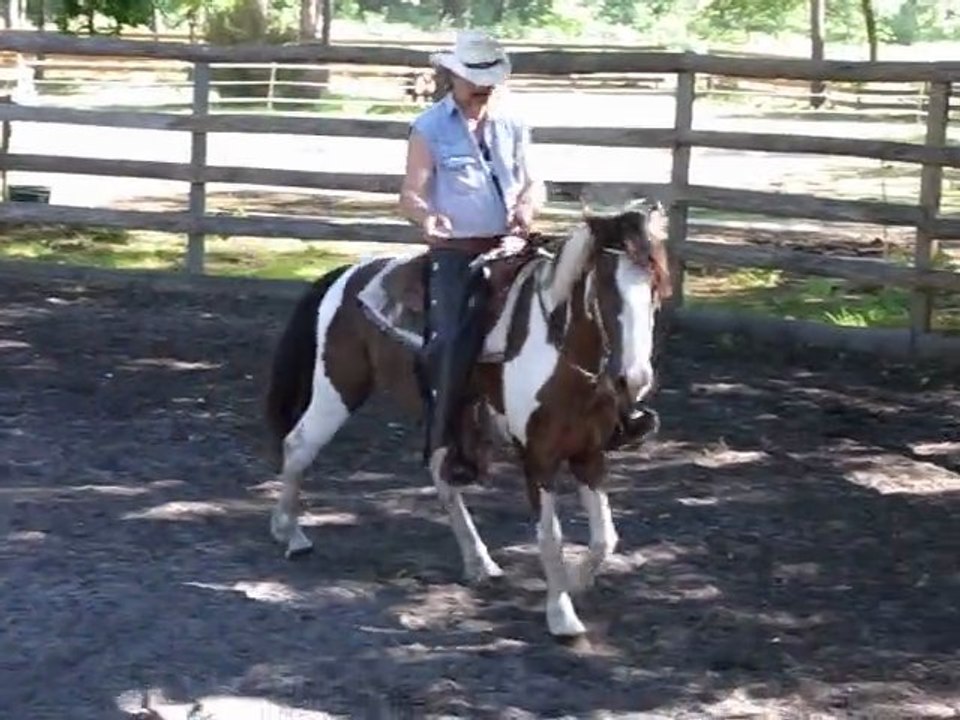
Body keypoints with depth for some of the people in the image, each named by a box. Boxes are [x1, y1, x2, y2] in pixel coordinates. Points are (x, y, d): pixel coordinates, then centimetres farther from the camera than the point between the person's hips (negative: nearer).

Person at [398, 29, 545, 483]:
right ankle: (444, 445, -8)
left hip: (509, 249, 4)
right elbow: (410, 196, -5)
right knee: (453, 340, -16)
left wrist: (527, 208, -11)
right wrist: (426, 217, -29)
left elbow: (534, 185, 13)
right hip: (455, 254, -4)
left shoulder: (512, 126, 11)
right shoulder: (430, 129, -1)